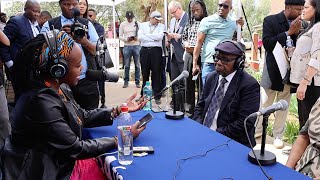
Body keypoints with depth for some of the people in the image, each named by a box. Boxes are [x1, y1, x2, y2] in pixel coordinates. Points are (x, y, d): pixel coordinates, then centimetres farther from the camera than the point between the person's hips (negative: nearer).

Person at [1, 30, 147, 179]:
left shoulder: (60, 88, -3)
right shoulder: (41, 103, -29)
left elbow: (84, 117, 8)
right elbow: (76, 148, -23)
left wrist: (118, 110, 0)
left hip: (63, 163, 7)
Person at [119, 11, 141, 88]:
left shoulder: (137, 23, 4)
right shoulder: (122, 24, 5)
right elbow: (120, 36, 5)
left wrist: (137, 38, -16)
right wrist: (127, 39, -13)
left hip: (136, 46, 0)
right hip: (127, 46, 0)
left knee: (137, 65, 2)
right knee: (127, 65, 4)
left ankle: (137, 82, 10)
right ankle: (126, 81, 14)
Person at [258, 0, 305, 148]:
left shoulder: (298, 24, 4)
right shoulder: (270, 20, -5)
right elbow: (267, 44, -15)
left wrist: (297, 33, -12)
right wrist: (289, 32, -16)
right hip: (273, 70, -3)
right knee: (265, 103, 7)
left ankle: (278, 135, 19)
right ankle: (258, 130, 23)